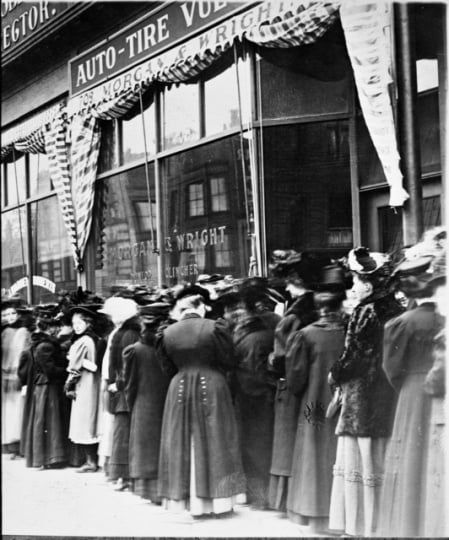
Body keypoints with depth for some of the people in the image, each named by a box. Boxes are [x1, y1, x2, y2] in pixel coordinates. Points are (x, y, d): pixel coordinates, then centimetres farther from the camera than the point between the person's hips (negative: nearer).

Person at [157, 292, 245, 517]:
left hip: (179, 389, 3)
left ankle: (186, 499, 14)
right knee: (214, 443, 6)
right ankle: (217, 498, 9)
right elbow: (229, 361, -4)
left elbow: (168, 368, 7)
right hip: (211, 387, -3)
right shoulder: (214, 327, -9)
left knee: (184, 445, 10)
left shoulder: (168, 333, 0)